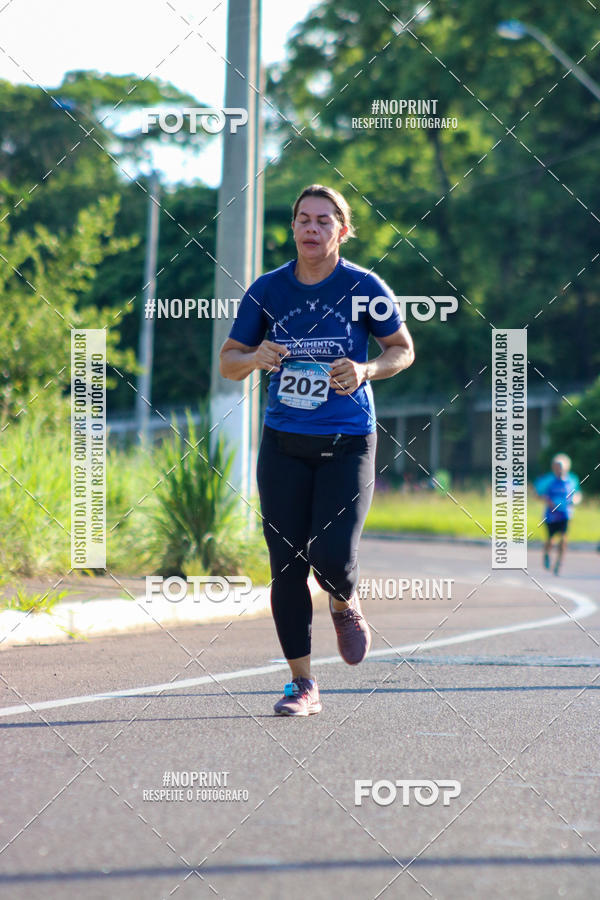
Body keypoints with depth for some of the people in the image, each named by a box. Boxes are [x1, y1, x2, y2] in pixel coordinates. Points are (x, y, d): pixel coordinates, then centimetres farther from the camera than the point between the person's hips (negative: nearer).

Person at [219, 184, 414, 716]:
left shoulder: (364, 288, -5)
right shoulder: (268, 289, 1)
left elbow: (403, 349, 6)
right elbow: (228, 361, 7)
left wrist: (365, 371, -14)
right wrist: (254, 358, -16)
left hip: (348, 443, -2)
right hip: (283, 444, 2)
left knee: (332, 559, -15)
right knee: (286, 566, -1)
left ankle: (346, 606, 23)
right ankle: (303, 686, 11)